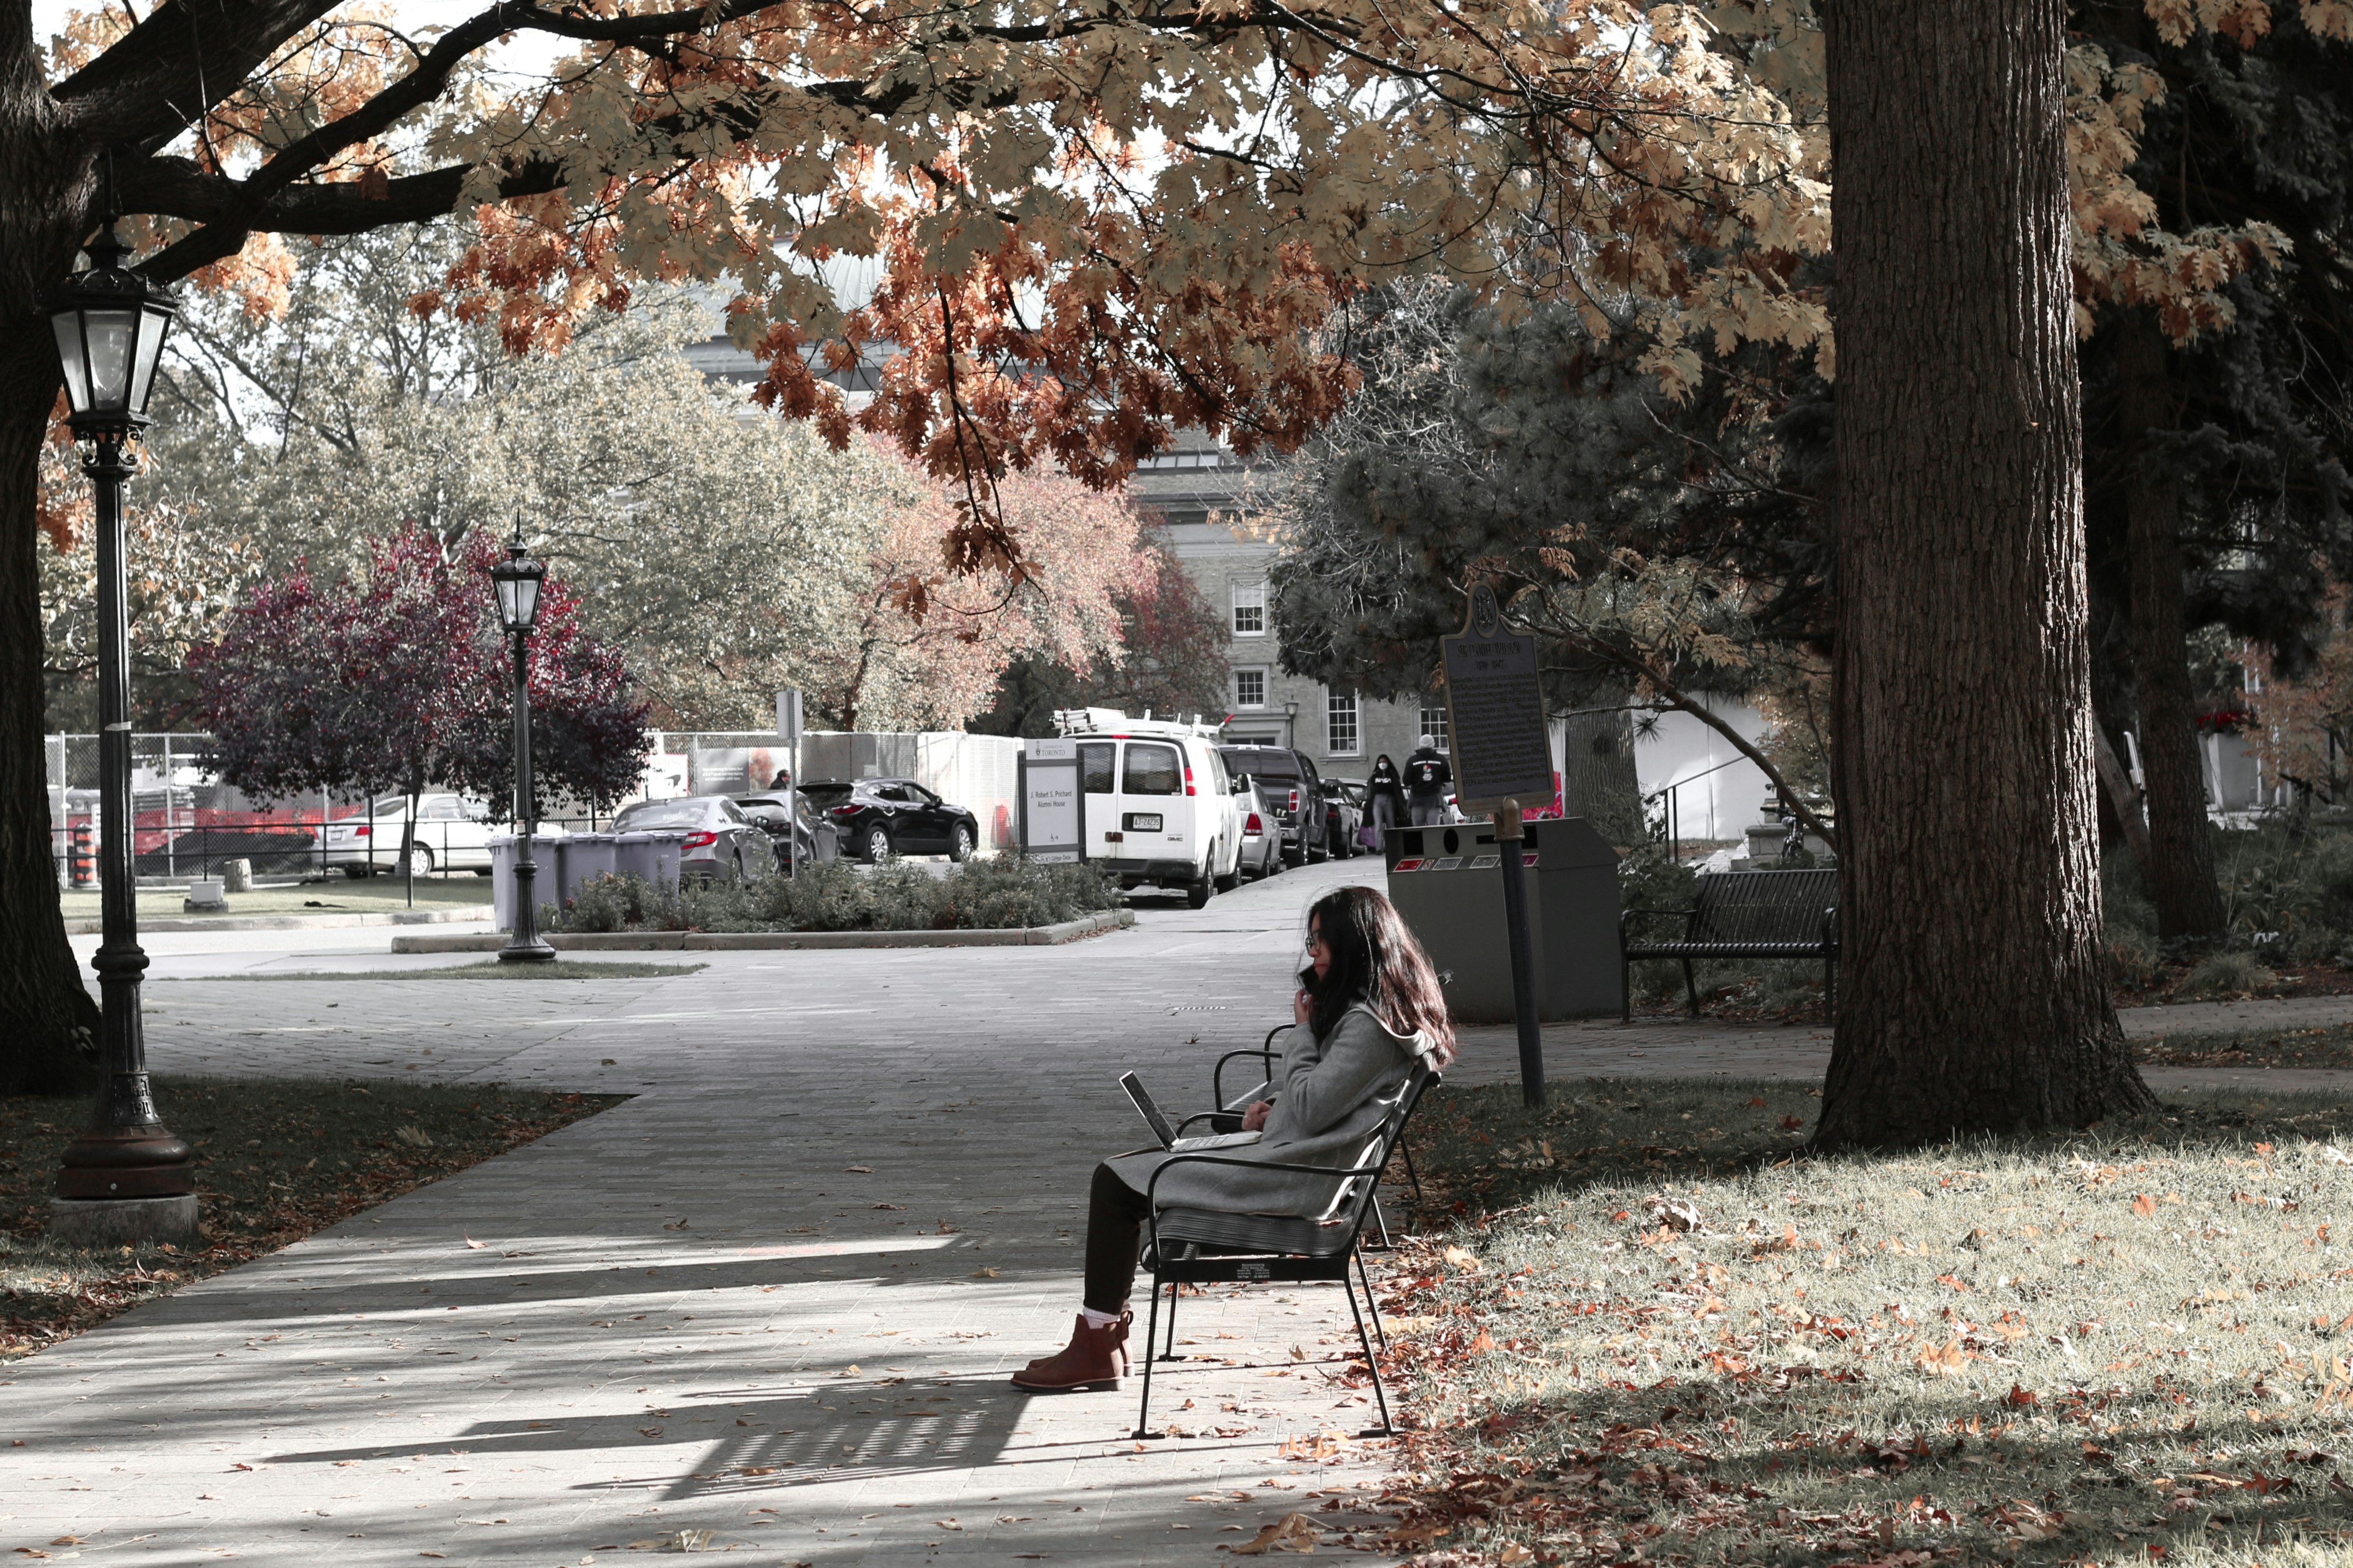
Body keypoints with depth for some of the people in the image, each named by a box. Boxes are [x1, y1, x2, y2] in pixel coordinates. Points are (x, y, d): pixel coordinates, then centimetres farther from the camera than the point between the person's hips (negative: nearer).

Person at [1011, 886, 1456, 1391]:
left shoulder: (1369, 1026, -18)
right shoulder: (1367, 1012, 14)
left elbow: (1308, 1112, -20)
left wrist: (1303, 1030, -9)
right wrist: (1270, 1108, 8)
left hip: (1291, 1179, -11)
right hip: (1284, 1153, 11)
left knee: (1117, 1183, -11)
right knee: (1122, 1169, 12)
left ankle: (1097, 1351, -6)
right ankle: (1101, 1326, 6)